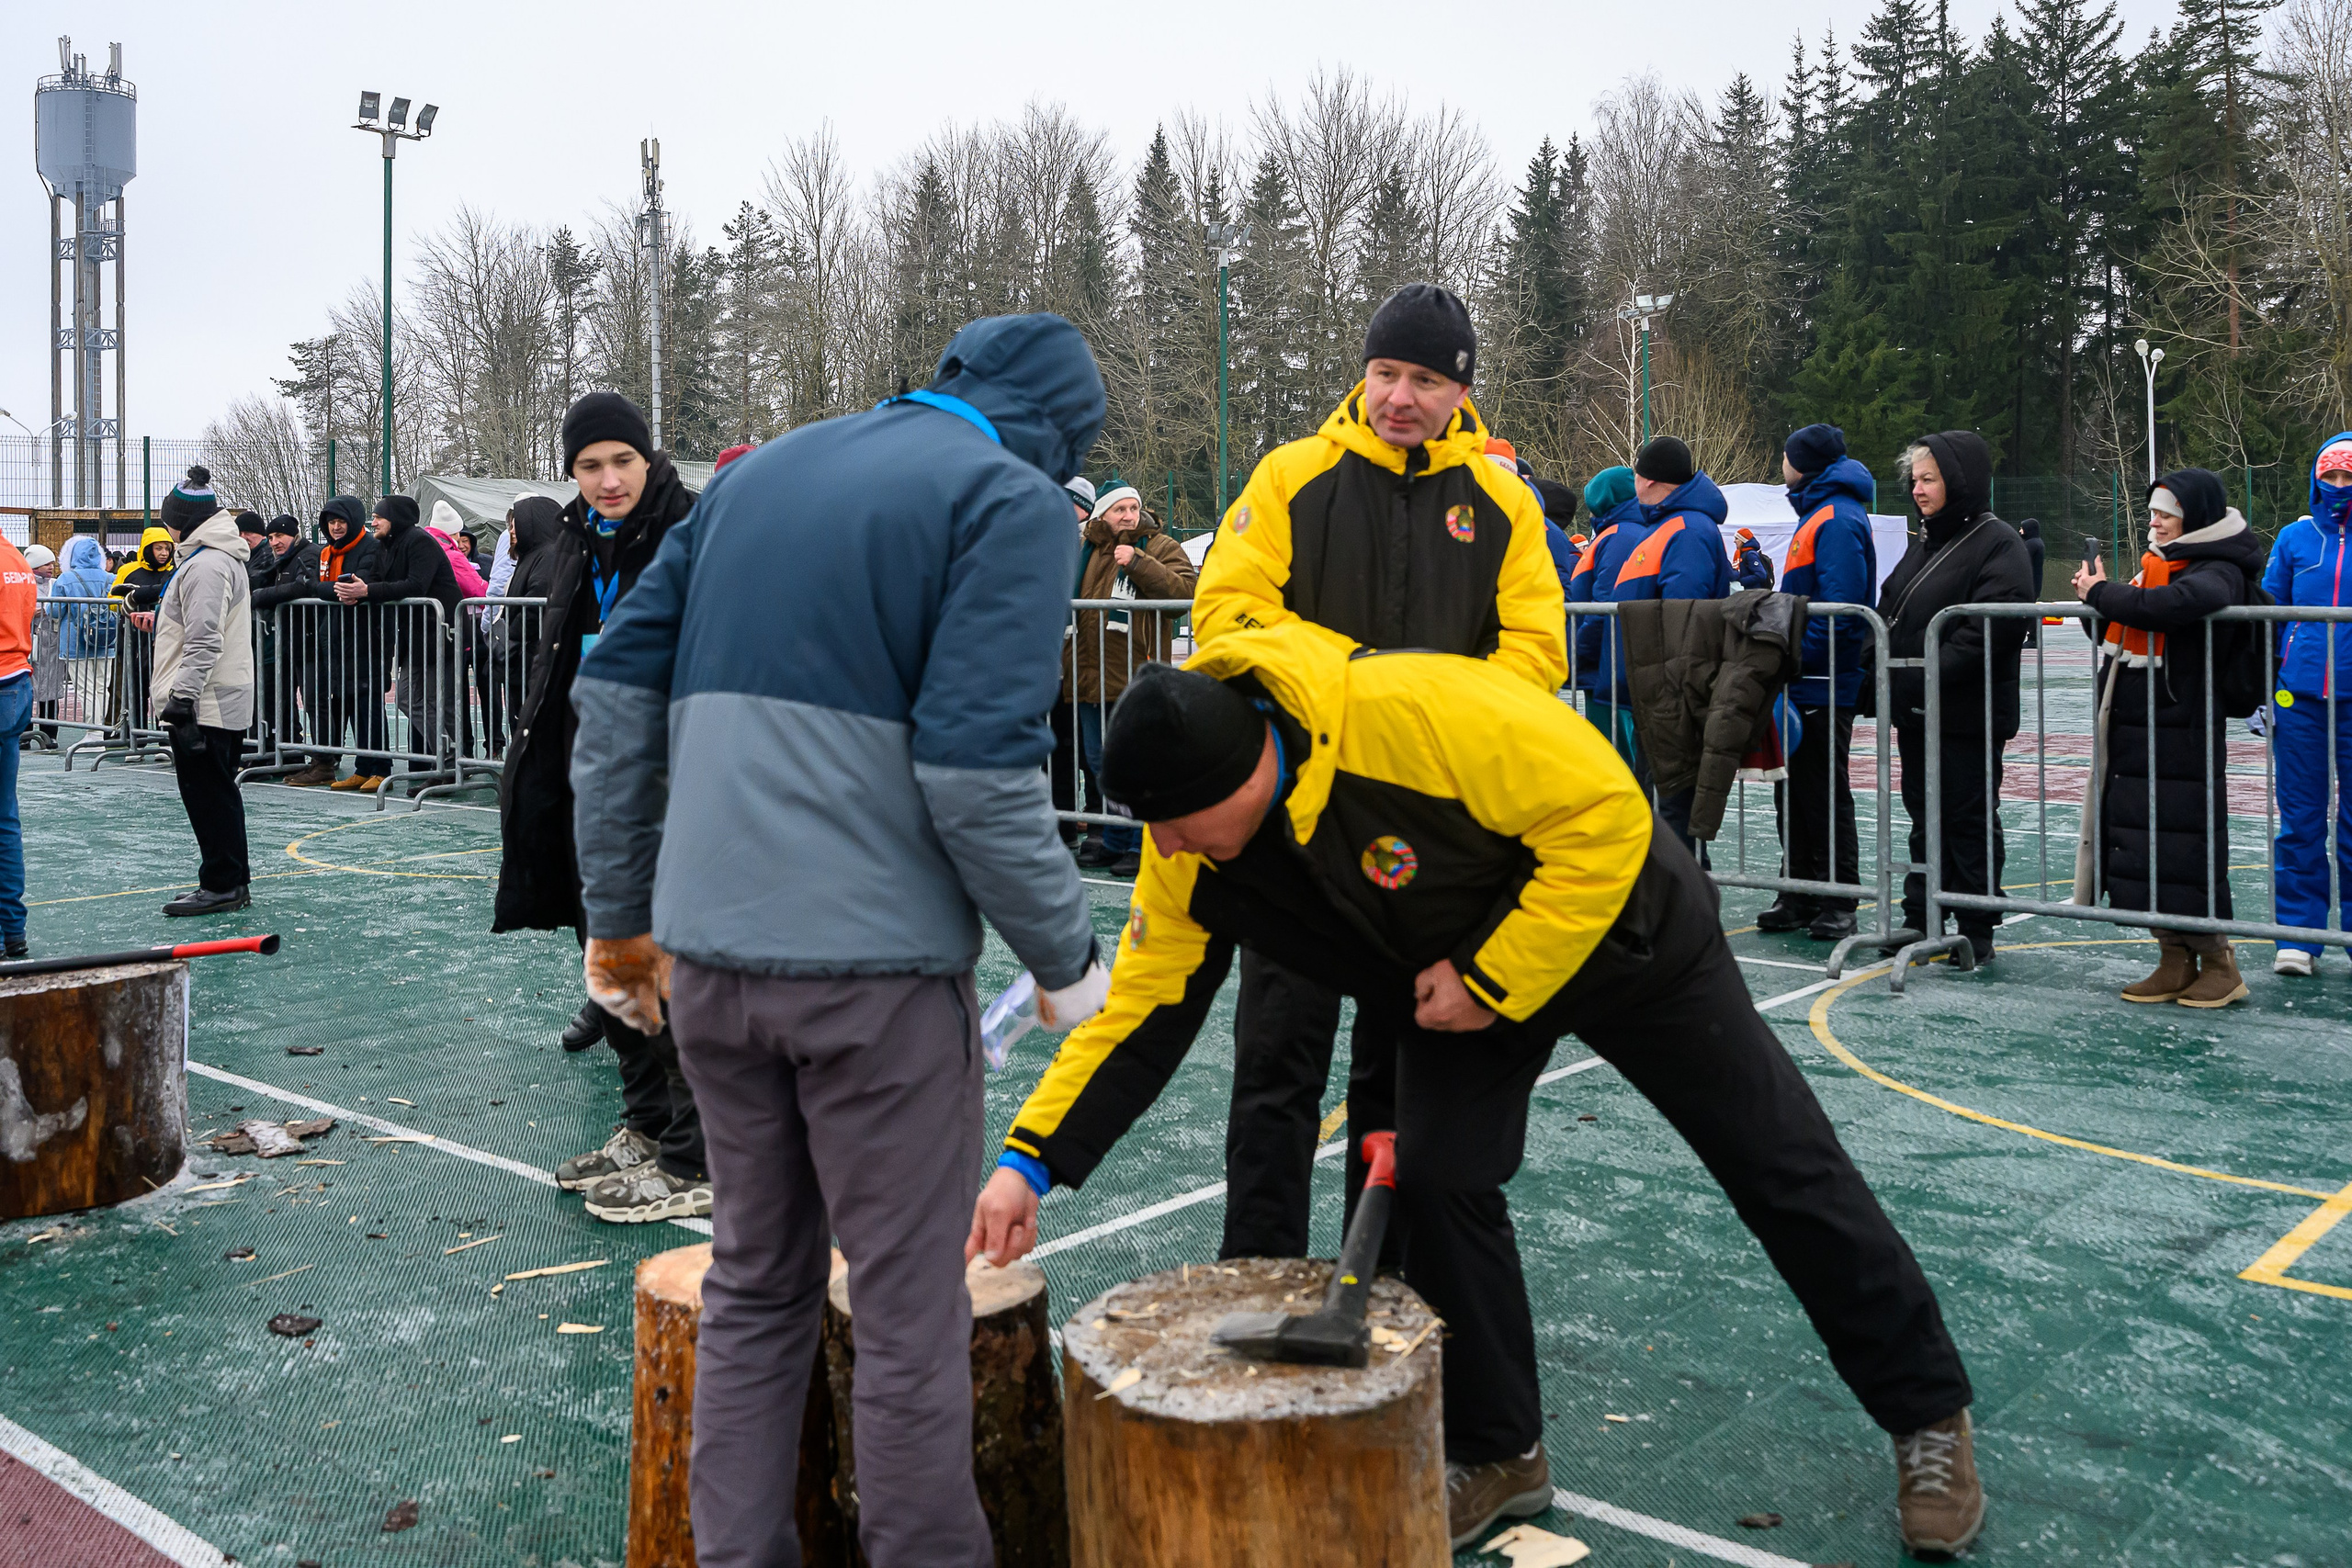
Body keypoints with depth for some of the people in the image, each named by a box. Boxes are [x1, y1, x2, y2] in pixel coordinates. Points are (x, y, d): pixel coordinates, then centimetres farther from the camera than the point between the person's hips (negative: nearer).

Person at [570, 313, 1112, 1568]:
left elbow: (616, 690, 13)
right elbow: (976, 771, -16)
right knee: (909, 1305, 8)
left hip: (707, 949, 6)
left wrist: (617, 914, 18)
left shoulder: (757, 472, 16)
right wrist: (1066, 960, -4)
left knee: (754, 1282, 19)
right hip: (875, 959, -6)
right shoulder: (1013, 499, -4)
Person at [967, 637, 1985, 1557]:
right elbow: (1145, 1005, -12)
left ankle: (1929, 1418, 26)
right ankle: (1499, 1455, 17)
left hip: (1620, 930, -5)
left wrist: (1492, 980, -28)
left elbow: (1604, 810, -33)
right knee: (1434, 1179, -7)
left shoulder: (1416, 712, -40)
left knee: (1783, 1171, 5)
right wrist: (1029, 1160, -20)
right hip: (1454, 983, 5)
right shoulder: (1187, 855, -19)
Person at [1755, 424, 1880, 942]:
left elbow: (1838, 612, -23)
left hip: (1822, 686, -10)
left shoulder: (1838, 520, -15)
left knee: (1825, 794, -3)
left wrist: (1794, 657, -22)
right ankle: (1800, 896, 21)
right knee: (1792, 791, 13)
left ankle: (1838, 906, 5)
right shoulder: (1816, 515, 17)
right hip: (1801, 684, 10)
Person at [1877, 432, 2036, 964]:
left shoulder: (1997, 543, -10)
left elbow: (1995, 625, -21)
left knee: (1970, 820, 1)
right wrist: (1885, 665, 5)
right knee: (1924, 815, 14)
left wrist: (1935, 672, -25)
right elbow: (1891, 610, 21)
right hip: (1915, 710, 8)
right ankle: (1920, 918, 22)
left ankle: (1976, 931, 10)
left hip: (1968, 714, -8)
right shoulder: (1925, 542, 16)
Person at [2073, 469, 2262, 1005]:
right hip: (2131, 733, 8)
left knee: (2184, 851, -4)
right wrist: (2098, 600, 4)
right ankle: (2175, 965, 21)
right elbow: (2116, 639, 23)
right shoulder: (2157, 564, 17)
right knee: (2141, 849, 11)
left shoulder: (2219, 571, -10)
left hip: (2182, 738, -8)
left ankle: (2220, 965, 10)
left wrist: (2103, 594, -21)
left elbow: (2181, 603, -34)